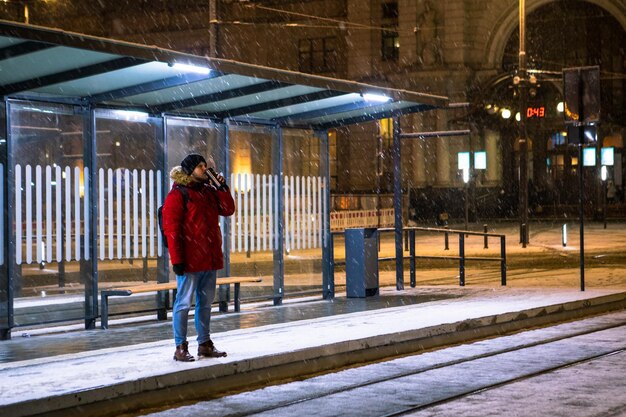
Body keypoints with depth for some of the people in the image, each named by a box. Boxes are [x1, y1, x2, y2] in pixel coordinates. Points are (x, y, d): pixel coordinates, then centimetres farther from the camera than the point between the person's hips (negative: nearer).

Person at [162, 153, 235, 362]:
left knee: (206, 303, 14)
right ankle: (180, 347, 3)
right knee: (184, 303, -3)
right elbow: (171, 229, -12)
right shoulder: (177, 194, -8)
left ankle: (205, 343, 22)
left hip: (210, 259, 8)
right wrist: (177, 259, -17)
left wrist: (222, 187, 1)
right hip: (190, 259, -7)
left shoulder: (209, 191, 15)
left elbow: (228, 210, 14)